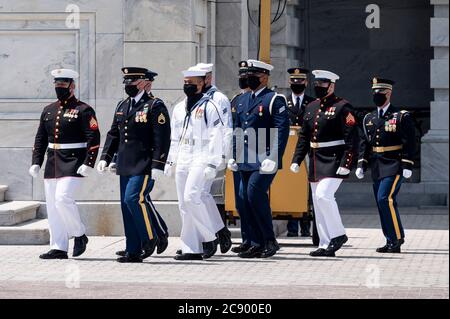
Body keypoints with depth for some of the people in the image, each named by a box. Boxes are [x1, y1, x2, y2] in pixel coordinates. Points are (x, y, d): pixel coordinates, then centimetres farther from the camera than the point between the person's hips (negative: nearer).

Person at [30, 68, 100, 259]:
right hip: (52, 164, 7)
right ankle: (58, 249, 8)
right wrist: (36, 163, 10)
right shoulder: (49, 111, 14)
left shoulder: (83, 110, -5)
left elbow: (94, 139, -10)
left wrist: (88, 164, -17)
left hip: (73, 164, -7)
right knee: (52, 206, 4)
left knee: (63, 199, -19)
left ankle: (79, 235, 2)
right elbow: (40, 139, 18)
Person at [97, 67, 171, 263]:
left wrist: (157, 166, -17)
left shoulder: (155, 106, -6)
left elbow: (162, 138, -11)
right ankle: (133, 251, 9)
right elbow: (113, 134, 20)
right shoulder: (122, 107, 16)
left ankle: (150, 238, -1)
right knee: (127, 204, 5)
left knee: (135, 198, -19)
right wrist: (105, 158, 8)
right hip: (126, 166, 8)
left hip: (144, 165, -8)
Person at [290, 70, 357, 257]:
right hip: (315, 162, 8)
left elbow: (351, 138, -13)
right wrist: (297, 160, 11)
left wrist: (345, 163, -20)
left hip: (334, 161, -8)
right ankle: (325, 245, 12)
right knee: (318, 204, 7)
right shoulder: (311, 108, 14)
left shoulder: (342, 107, -7)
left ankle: (338, 234, -6)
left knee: (323, 195, -20)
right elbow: (304, 137, 19)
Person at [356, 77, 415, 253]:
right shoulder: (369, 118, 13)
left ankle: (397, 239, -9)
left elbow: (409, 143, -8)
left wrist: (407, 166, -14)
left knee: (385, 199, -17)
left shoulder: (402, 117, -5)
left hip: (394, 166, -7)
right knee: (383, 203, 6)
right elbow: (364, 142, 16)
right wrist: (361, 164, 7)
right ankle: (392, 241, 12)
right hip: (377, 168, 7)